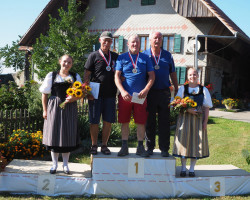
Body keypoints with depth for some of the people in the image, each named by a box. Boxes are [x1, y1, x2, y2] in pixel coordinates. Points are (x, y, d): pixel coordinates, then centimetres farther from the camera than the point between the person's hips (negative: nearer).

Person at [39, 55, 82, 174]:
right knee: (54, 133, 1)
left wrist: (74, 98, -14)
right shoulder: (51, 75, 6)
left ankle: (65, 164, 15)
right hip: (54, 108, -1)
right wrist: (45, 110, 0)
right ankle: (54, 164, 13)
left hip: (69, 108, 1)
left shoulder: (75, 77, 10)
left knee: (68, 134, 2)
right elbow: (44, 94, 6)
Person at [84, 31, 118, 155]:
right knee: (94, 121, 1)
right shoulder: (94, 56, 2)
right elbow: (87, 74, -1)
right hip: (96, 94, -3)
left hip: (110, 94, 3)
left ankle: (104, 145, 16)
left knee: (108, 121, 4)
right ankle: (94, 146, 14)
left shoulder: (115, 56, 13)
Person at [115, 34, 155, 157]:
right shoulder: (122, 58, 8)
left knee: (141, 122, 2)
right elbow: (117, 76, 0)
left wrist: (146, 90, -11)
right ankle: (124, 147, 13)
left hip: (140, 96, 1)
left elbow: (152, 76, 6)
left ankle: (140, 147, 13)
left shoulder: (145, 58, 10)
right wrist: (123, 91, -14)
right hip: (125, 96, 0)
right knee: (124, 122, 4)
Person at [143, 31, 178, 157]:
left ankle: (164, 148, 10)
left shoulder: (167, 55, 11)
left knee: (164, 122, 2)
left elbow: (173, 74, 14)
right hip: (149, 93, -1)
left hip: (164, 92, 1)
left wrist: (176, 90, 9)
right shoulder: (144, 55, 6)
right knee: (150, 122, 5)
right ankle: (150, 147, 16)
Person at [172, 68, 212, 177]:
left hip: (198, 119, 1)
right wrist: (188, 109, -16)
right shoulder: (183, 88, 6)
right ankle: (183, 168, 11)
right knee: (184, 141, 0)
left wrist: (205, 121, -2)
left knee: (196, 142, 2)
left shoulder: (203, 90, 7)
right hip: (185, 118, 0)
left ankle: (192, 168, 13)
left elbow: (206, 108, 6)